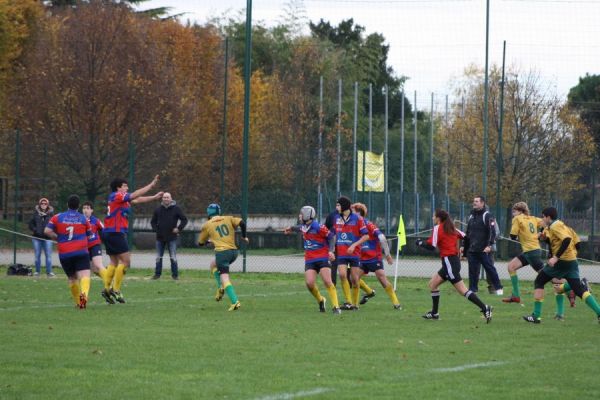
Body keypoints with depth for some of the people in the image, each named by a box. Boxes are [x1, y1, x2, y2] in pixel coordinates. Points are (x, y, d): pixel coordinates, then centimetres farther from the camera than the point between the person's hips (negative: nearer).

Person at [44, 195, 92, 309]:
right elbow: (89, 236, 17)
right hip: (81, 251, -2)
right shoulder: (83, 219, 8)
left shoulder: (58, 217, 7)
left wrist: (58, 238, 14)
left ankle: (78, 302, 25)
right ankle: (84, 293, -45)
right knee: (85, 275, -16)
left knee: (72, 278, 20)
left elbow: (47, 231, -1)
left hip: (64, 254, 2)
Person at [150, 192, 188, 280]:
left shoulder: (176, 209, -1)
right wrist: (155, 229, 0)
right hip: (160, 237, 3)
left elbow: (184, 219, 3)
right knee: (158, 257, 7)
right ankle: (157, 274, 14)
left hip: (171, 237, -3)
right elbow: (153, 221, 16)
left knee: (173, 257, -2)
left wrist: (179, 228, -7)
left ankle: (175, 274, 4)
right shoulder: (158, 209, 6)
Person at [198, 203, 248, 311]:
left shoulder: (207, 225, 9)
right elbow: (241, 223, -3)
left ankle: (235, 302, -23)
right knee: (213, 265, 29)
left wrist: (208, 241, 41)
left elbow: (201, 242, 18)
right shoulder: (228, 219, 13)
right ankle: (221, 288, 11)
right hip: (234, 251, 5)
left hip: (221, 252, -5)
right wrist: (244, 236, 11)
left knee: (224, 278, -8)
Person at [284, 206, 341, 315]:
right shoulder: (304, 227, 7)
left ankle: (336, 306, -13)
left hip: (323, 258, -6)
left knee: (327, 281, -17)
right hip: (310, 260, 6)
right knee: (309, 283, -10)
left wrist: (331, 250, -18)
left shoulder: (318, 227, -17)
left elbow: (331, 236, -10)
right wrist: (292, 228, 43)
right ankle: (320, 300, 16)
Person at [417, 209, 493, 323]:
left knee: (462, 290, -12)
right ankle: (434, 313, 19)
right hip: (454, 259, 9)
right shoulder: (451, 228, 13)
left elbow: (431, 246, -14)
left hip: (449, 261, -9)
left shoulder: (438, 228, -8)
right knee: (432, 284, 16)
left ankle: (484, 308, -19)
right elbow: (465, 237, 12)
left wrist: (420, 243, 3)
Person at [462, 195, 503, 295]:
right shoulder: (471, 216, 17)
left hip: (483, 250, -6)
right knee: (473, 270, 3)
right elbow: (467, 233, 24)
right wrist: (464, 246, 20)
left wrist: (489, 245, -21)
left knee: (490, 268, -2)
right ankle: (472, 289, 8)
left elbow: (492, 232, -13)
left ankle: (498, 288, 6)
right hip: (472, 250, 6)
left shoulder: (486, 216, -5)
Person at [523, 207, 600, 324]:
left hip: (561, 261, -8)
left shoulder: (555, 226, -8)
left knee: (539, 282, 5)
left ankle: (536, 316, 2)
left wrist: (556, 257, -26)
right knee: (579, 289, 4)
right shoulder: (562, 225, 19)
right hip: (572, 261, 8)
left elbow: (567, 239, -24)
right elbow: (576, 241, 18)